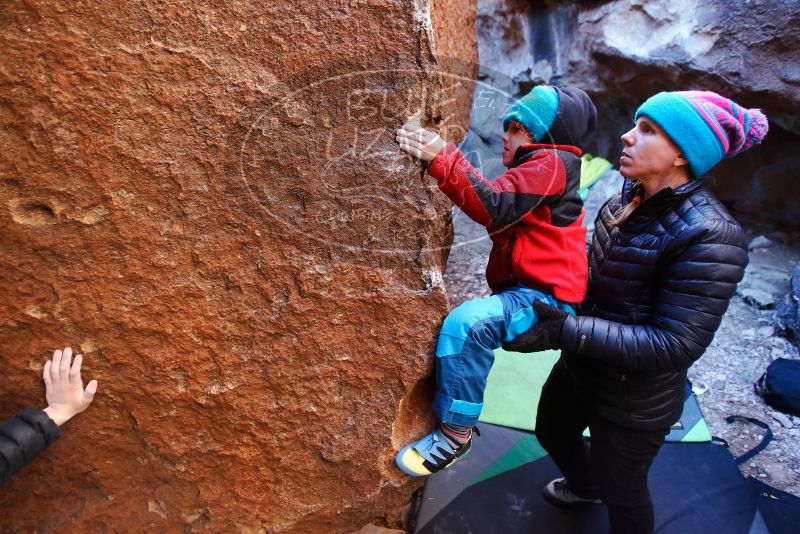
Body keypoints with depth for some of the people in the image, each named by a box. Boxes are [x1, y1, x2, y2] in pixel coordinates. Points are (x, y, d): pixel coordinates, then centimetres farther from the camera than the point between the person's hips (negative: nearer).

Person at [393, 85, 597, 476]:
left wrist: (442, 159, -27)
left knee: (465, 323, -32)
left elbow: (496, 208, -24)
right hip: (525, 293, 11)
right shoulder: (536, 168, 24)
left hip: (545, 298, -11)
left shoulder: (550, 163, -8)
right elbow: (500, 217, 16)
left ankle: (456, 433, -19)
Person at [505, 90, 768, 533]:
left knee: (621, 489, 18)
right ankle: (583, 485, 64)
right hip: (580, 368, 8)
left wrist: (566, 331, -35)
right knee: (552, 431, 31)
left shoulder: (708, 238, -29)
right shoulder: (630, 199, -6)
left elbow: (676, 344, -30)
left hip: (634, 401, -7)